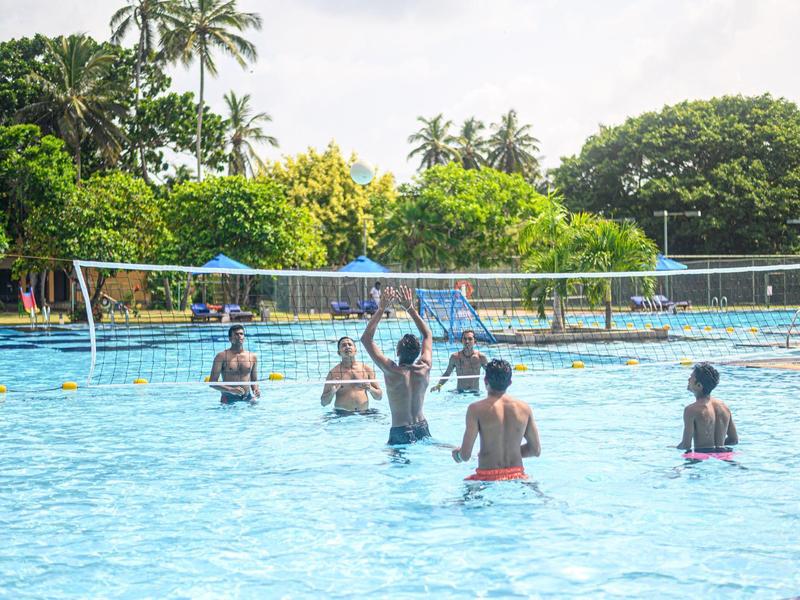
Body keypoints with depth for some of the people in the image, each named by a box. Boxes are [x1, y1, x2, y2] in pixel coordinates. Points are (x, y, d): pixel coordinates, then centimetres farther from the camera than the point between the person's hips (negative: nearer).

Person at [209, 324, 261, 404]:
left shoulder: (252, 357, 10)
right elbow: (212, 382, -5)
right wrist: (231, 390, -18)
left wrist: (256, 389, -3)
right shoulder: (222, 357, -2)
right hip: (229, 399, -3)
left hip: (248, 398, 3)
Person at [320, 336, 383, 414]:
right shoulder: (334, 373, 2)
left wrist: (370, 389, -8)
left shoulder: (366, 369, 8)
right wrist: (332, 392, -14)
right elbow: (323, 402, 5)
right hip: (342, 414, -1)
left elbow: (379, 396, 12)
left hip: (364, 413, 2)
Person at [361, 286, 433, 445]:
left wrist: (381, 309, -11)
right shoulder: (424, 370, -6)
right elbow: (428, 335, 11)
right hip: (422, 430, 6)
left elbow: (366, 338, -14)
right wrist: (411, 309, 11)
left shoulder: (393, 372, -18)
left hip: (400, 433, -6)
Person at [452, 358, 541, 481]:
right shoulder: (524, 408, 4)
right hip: (517, 477, 3)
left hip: (487, 478, -3)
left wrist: (457, 453, 15)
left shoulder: (476, 409, -7)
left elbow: (466, 455, -9)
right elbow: (536, 450, 11)